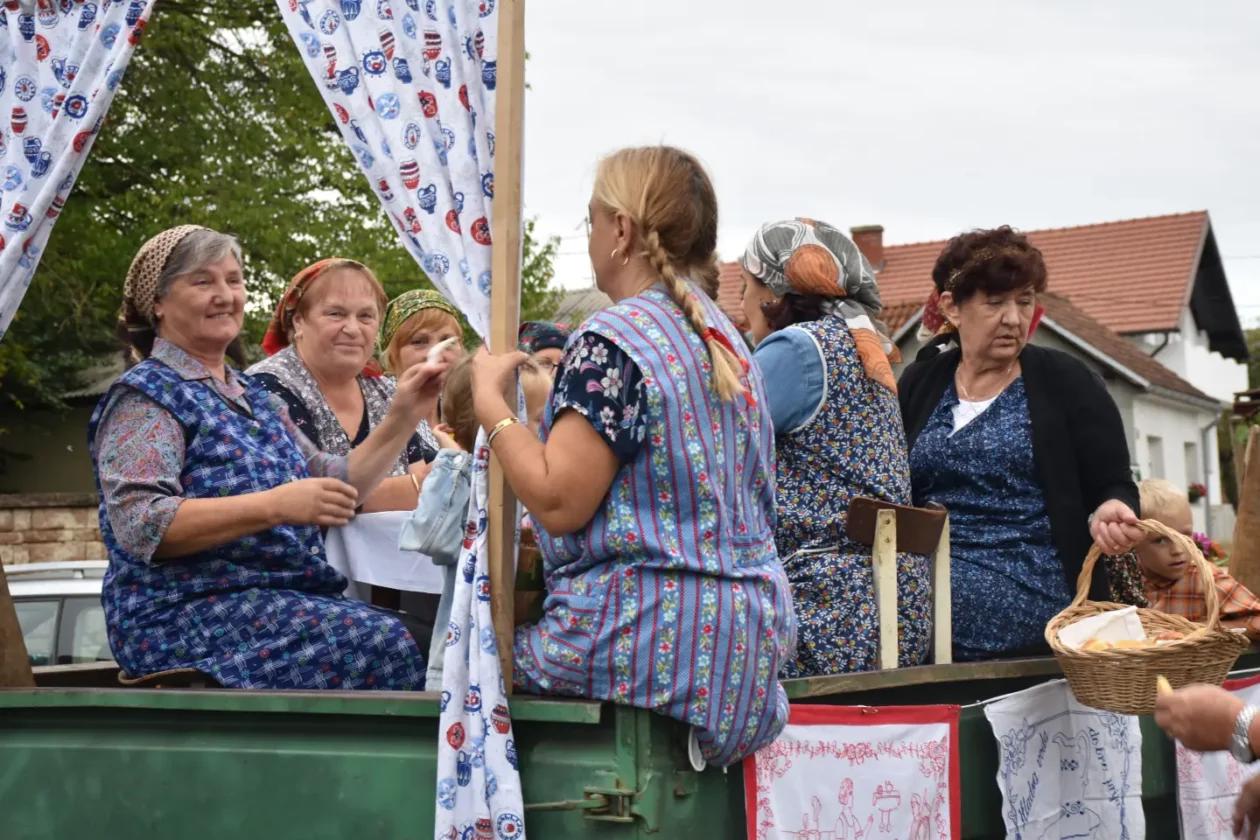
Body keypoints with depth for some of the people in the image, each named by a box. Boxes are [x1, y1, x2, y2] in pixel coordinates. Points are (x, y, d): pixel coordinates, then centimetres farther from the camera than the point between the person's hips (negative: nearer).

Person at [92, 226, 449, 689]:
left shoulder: (255, 396, 22)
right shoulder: (144, 397, -2)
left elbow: (335, 489, 18)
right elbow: (139, 525, -17)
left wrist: (403, 417, 6)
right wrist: (275, 506, -24)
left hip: (286, 601, 7)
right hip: (190, 616, -7)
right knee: (391, 646, -28)